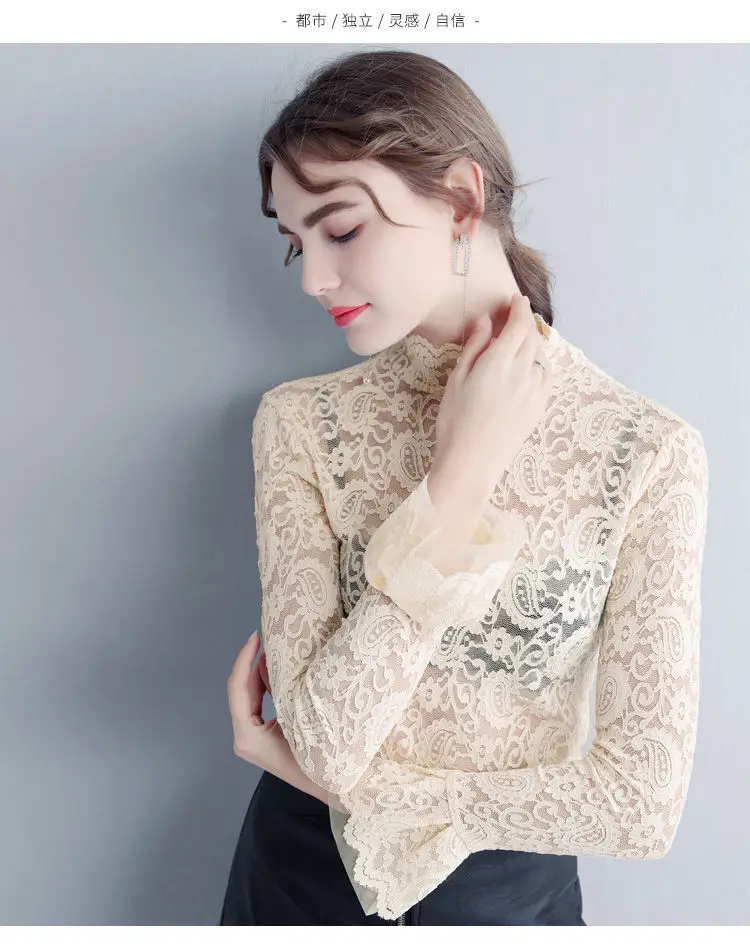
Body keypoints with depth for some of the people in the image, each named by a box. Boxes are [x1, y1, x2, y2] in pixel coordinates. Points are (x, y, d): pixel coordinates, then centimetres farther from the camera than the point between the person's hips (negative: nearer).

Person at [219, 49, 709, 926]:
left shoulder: (650, 452, -19)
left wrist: (342, 782, -16)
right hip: (303, 875, 2)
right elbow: (326, 739, -20)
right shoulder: (300, 423, -15)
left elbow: (644, 801, -19)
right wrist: (458, 475, -26)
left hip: (511, 881, -1)